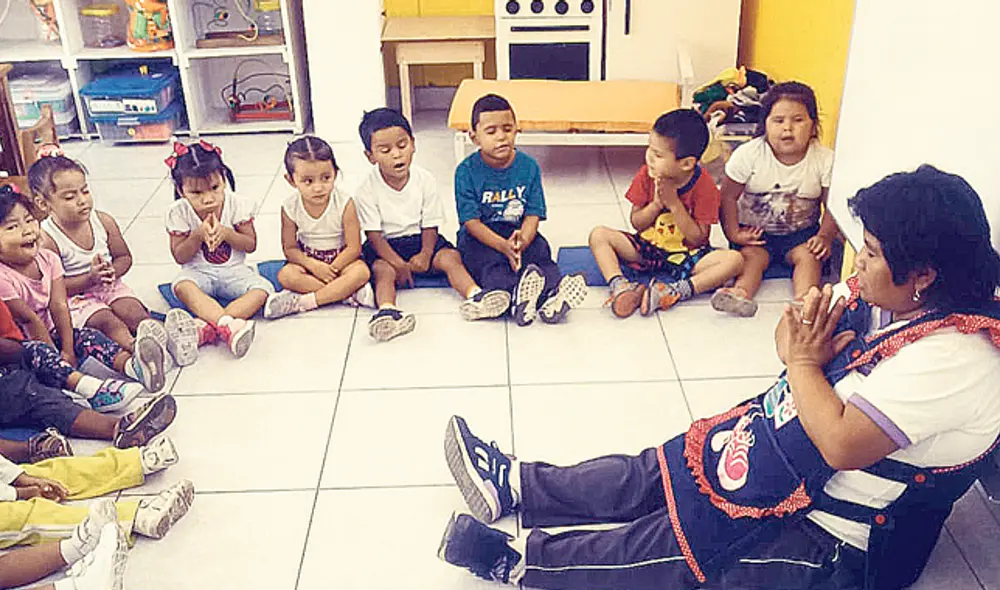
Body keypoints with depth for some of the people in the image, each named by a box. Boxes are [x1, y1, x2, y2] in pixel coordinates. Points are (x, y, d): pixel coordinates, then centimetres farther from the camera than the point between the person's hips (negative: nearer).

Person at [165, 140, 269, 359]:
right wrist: (198, 235, -22)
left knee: (262, 290, -28)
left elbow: (251, 245, -4)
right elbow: (180, 257, -5)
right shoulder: (179, 213, -8)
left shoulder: (236, 205, -8)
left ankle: (206, 327, -43)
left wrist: (226, 233, -21)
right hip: (199, 272, -1)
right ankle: (229, 324, -53)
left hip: (233, 271, 1)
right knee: (182, 286, -35)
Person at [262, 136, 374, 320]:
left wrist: (330, 270, -22)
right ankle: (348, 293, -29)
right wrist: (313, 266, -23)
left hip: (341, 259, -2)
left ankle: (302, 302, -31)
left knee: (361, 272, -32)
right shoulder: (290, 208, -14)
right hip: (308, 260, 2)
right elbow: (290, 248, -6)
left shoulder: (344, 203, -20)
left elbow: (354, 248, -17)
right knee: (285, 276, -27)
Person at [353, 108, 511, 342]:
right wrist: (397, 263, -24)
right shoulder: (368, 190, -11)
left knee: (451, 257, -21)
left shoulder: (424, 180, -5)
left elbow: (430, 226, -2)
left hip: (420, 240, 3)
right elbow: (374, 235, -13)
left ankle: (474, 296, -39)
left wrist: (425, 254, -19)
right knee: (383, 270, -31)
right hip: (386, 246, -3)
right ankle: (387, 310, -56)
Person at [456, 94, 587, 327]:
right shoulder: (466, 171, -8)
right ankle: (515, 295, -59)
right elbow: (471, 222, -13)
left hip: (519, 233, 2)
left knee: (540, 251, -26)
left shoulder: (528, 166, 0)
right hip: (480, 238, -2)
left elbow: (533, 215, -3)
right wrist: (503, 246, -30)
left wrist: (521, 242, -27)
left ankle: (553, 293, -53)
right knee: (490, 261, -32)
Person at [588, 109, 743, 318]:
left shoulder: (704, 186, -15)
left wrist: (674, 203, -23)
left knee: (734, 260, -28)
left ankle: (673, 292, -40)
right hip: (647, 248, 3)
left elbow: (698, 239, -15)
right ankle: (620, 287, -36)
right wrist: (656, 204, -21)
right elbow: (636, 223, -2)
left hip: (687, 255, -2)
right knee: (599, 234, -16)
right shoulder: (647, 175, -7)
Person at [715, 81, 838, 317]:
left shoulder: (825, 160, -10)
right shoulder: (748, 154, -12)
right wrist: (733, 233, -13)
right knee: (753, 255, -26)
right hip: (755, 231, -1)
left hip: (801, 231, 1)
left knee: (809, 255, -24)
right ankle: (740, 293, -46)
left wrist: (825, 237, -16)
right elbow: (728, 196, -7)